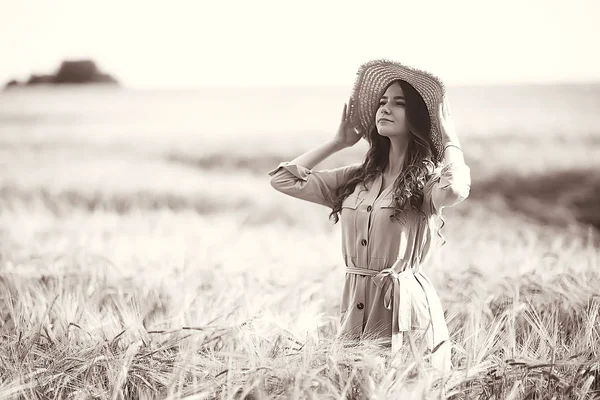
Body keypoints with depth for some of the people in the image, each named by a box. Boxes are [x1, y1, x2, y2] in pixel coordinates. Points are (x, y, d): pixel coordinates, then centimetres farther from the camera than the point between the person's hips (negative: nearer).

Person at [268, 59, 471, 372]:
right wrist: (338, 142, 13)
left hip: (405, 311, -5)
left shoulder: (428, 179, -5)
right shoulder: (357, 178, 11)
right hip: (356, 311, 5)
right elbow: (284, 179, 10)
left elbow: (455, 190, -31)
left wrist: (449, 137, -13)